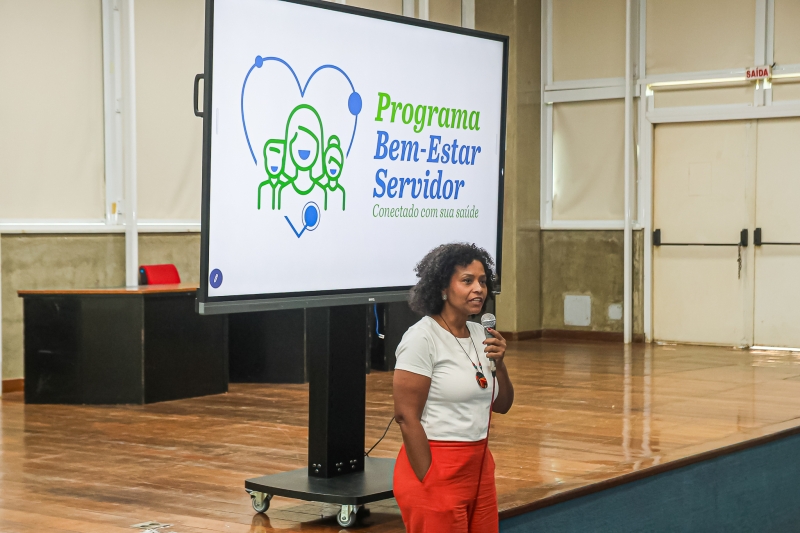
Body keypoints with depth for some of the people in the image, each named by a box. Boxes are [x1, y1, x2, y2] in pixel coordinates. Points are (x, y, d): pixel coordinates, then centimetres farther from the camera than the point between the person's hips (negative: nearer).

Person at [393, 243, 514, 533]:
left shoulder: (478, 334, 8)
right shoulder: (422, 337, -14)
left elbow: (502, 405, 14)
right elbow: (406, 416, -17)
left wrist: (499, 363, -4)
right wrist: (428, 483, -17)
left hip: (479, 466, 7)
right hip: (436, 468, -7)